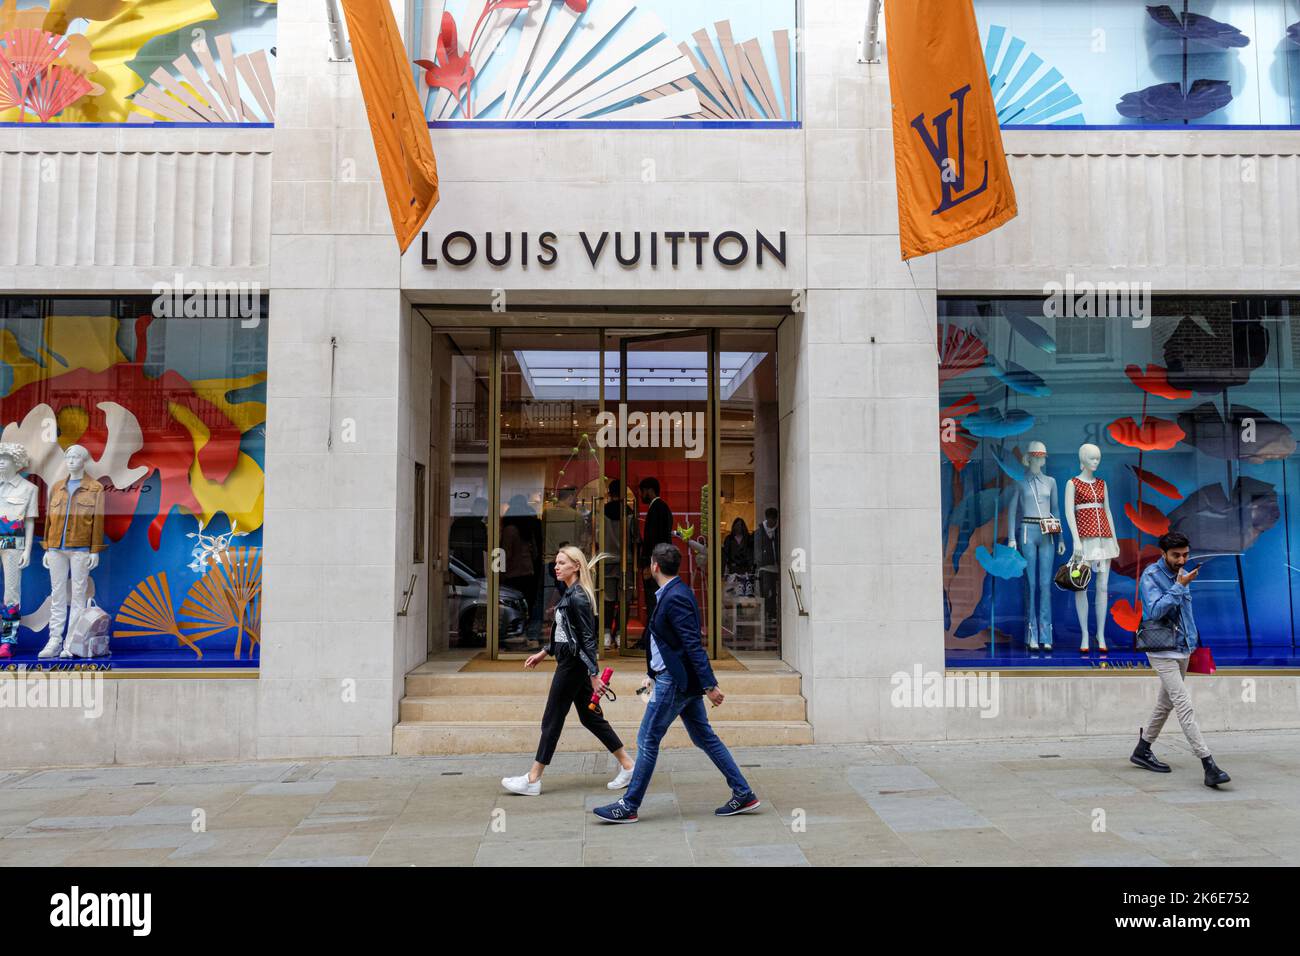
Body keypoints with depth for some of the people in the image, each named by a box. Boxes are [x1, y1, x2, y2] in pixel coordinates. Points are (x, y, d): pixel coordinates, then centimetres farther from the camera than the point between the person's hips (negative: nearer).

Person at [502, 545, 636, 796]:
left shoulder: (578, 597, -18)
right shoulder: (568, 593, 11)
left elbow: (588, 637, -20)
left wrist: (594, 674, -21)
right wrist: (544, 652, 22)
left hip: (573, 664, -10)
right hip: (569, 661, 10)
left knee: (552, 720, -1)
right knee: (589, 716, 14)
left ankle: (533, 780, 9)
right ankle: (627, 765, 20)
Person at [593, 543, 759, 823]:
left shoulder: (675, 598, -20)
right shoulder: (675, 593, 12)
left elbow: (693, 645, -24)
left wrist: (709, 686, -25)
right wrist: (653, 674, 25)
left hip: (674, 682, -10)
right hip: (677, 678, 10)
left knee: (647, 741, 0)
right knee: (704, 738, 13)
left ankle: (629, 806, 11)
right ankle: (743, 794, 17)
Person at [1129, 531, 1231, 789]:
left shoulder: (1183, 574, 8)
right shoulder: (1151, 576, -14)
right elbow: (1155, 610, -25)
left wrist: (1192, 639, 16)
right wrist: (1179, 586, -26)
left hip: (1183, 649, 8)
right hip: (1162, 651, -8)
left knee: (1166, 703, 16)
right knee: (1184, 706, -14)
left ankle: (1142, 750, 29)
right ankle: (1209, 765, -18)